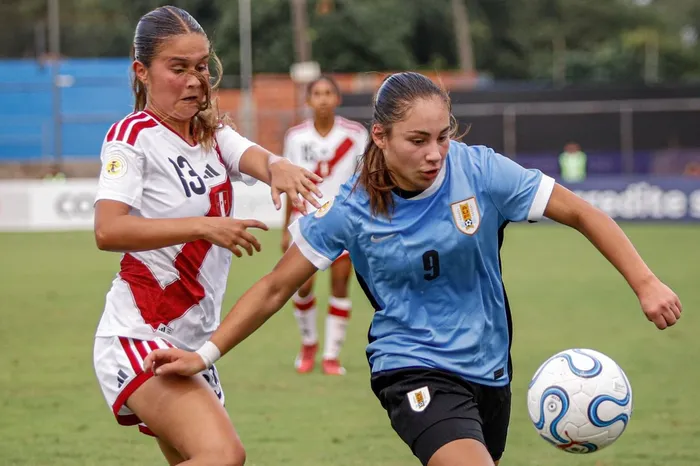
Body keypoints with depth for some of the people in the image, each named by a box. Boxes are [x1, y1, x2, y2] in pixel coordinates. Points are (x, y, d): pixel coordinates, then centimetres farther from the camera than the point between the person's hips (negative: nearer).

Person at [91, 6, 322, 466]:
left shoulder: (213, 133, 12)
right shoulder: (134, 135, -9)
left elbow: (255, 157, -11)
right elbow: (107, 231, -24)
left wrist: (279, 167, -35)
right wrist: (203, 226, -33)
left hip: (196, 342, 8)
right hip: (141, 337, -8)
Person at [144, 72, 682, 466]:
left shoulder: (480, 171, -13)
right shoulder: (351, 210, -13)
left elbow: (581, 213, -7)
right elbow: (275, 287, -4)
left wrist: (645, 283, -14)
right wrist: (207, 353, -8)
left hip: (487, 368, 4)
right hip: (411, 368, -4)